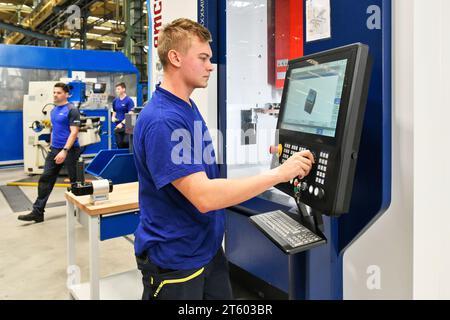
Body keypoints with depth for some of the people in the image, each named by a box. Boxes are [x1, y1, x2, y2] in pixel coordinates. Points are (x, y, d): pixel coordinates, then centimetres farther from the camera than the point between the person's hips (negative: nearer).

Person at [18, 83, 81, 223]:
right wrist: (51, 147, 19)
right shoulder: (53, 111, 13)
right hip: (54, 150, 8)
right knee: (45, 179, 3)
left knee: (75, 180, 6)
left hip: (70, 150, -7)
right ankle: (38, 212, 7)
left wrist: (65, 151, -26)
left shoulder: (72, 110, -12)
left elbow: (74, 132, -19)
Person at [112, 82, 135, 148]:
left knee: (126, 143, -7)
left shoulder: (129, 100, -7)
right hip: (117, 127, 6)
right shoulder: (115, 100, 11)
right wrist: (113, 117, 2)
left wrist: (122, 123, -19)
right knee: (119, 144, 9)